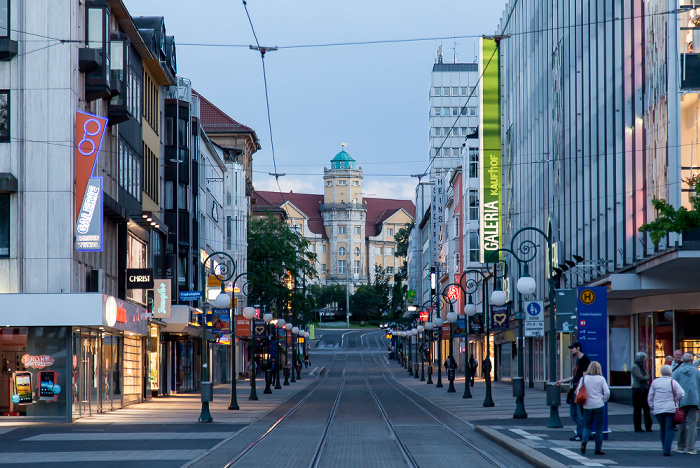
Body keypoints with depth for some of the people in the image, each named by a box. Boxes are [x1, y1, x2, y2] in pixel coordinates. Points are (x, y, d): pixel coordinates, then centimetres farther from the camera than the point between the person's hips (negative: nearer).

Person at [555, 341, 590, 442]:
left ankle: (580, 434, 0)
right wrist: (562, 381, 30)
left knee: (580, 414, -5)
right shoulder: (577, 360, 19)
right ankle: (580, 433, 18)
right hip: (574, 390, 10)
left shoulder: (585, 359, -10)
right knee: (573, 414, 12)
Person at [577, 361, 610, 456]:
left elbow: (578, 392, -1)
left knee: (587, 426, 12)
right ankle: (598, 449, 9)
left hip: (587, 406, 1)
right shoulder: (601, 379, -5)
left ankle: (584, 441, -15)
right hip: (599, 405, -1)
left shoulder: (584, 378, -1)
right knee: (599, 428, 7)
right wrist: (603, 401, 6)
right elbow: (607, 393, -9)